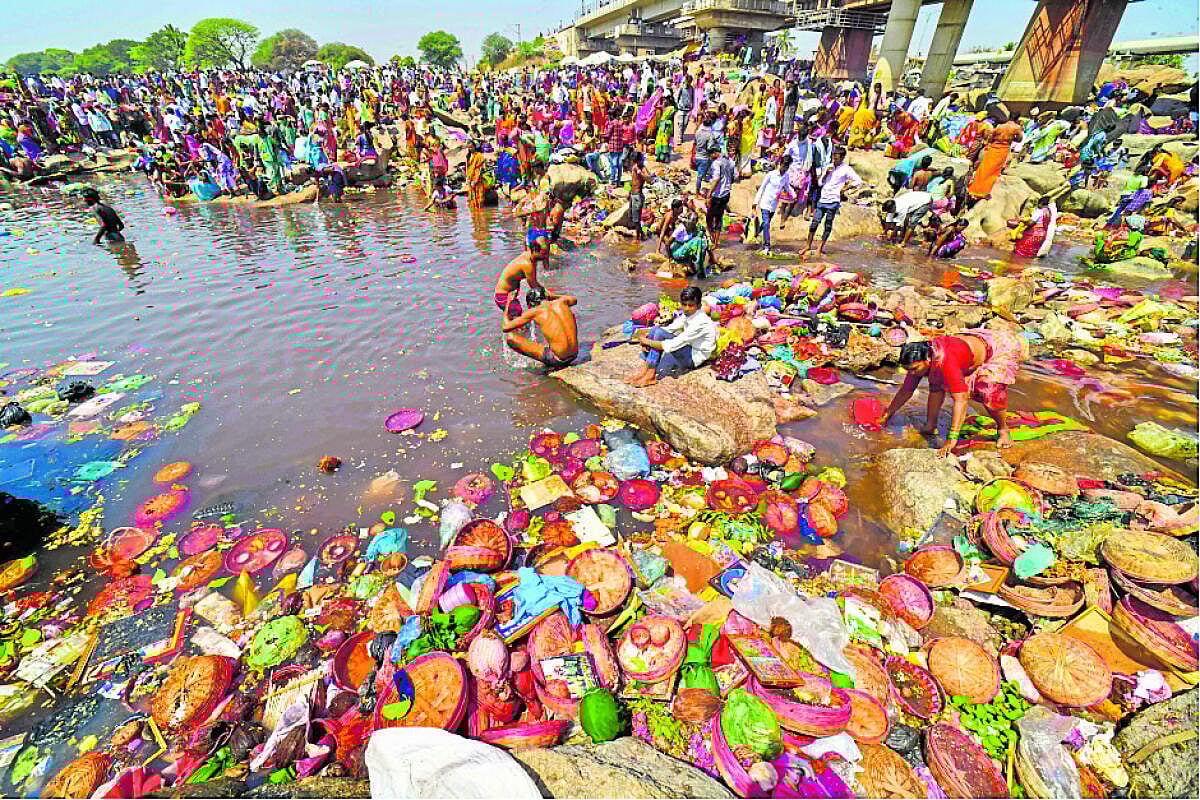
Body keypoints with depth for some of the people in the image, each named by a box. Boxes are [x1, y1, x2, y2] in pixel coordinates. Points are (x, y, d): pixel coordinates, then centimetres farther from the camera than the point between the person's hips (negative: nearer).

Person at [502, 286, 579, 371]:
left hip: (557, 359, -6)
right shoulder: (561, 302, 6)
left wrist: (508, 303, 16)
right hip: (574, 355, 6)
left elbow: (506, 327, 2)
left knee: (510, 337, -1)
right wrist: (551, 296, 38)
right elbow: (574, 299, 34)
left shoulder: (534, 311, -6)